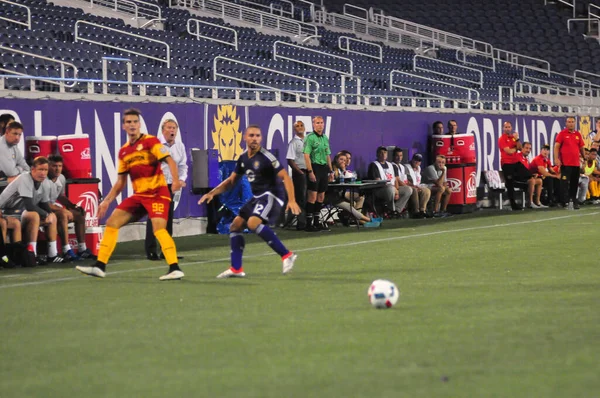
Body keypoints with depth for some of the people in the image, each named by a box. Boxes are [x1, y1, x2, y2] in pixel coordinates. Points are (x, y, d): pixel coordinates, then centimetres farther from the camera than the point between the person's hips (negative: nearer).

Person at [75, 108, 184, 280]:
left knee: (159, 228, -25)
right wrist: (107, 201, 13)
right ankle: (99, 267, 8)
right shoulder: (123, 152, 12)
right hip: (139, 195, 7)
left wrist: (175, 180, -34)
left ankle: (175, 269, -24)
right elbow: (121, 181, 19)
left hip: (157, 193, -7)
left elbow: (169, 160, -17)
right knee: (111, 222, 3)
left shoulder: (150, 141, -7)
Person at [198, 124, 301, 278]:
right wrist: (212, 193, 7)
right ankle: (236, 269, 12)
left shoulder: (266, 157, -15)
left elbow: (285, 177, -17)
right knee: (236, 225, 6)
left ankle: (286, 255, -27)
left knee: (253, 223, -30)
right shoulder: (243, 158, 9)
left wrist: (292, 200, -28)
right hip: (257, 198, 9)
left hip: (270, 196, -9)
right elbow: (231, 181, 19)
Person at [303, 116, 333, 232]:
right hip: (314, 167, -7)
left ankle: (317, 222, 18)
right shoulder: (310, 138, -8)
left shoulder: (325, 138, 16)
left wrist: (331, 171, 17)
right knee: (312, 197, -8)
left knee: (321, 197, 10)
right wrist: (310, 172, -19)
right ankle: (309, 223, -5)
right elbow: (306, 155, -13)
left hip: (324, 168, 7)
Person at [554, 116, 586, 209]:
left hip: (576, 163, 5)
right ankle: (566, 202, -8)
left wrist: (585, 158, 21)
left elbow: (581, 148, 20)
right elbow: (556, 146, -7)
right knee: (565, 183, -8)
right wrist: (556, 158, -17)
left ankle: (573, 201, 17)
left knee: (574, 184, 9)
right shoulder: (562, 134, -1)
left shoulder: (578, 134, 12)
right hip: (565, 163, -5)